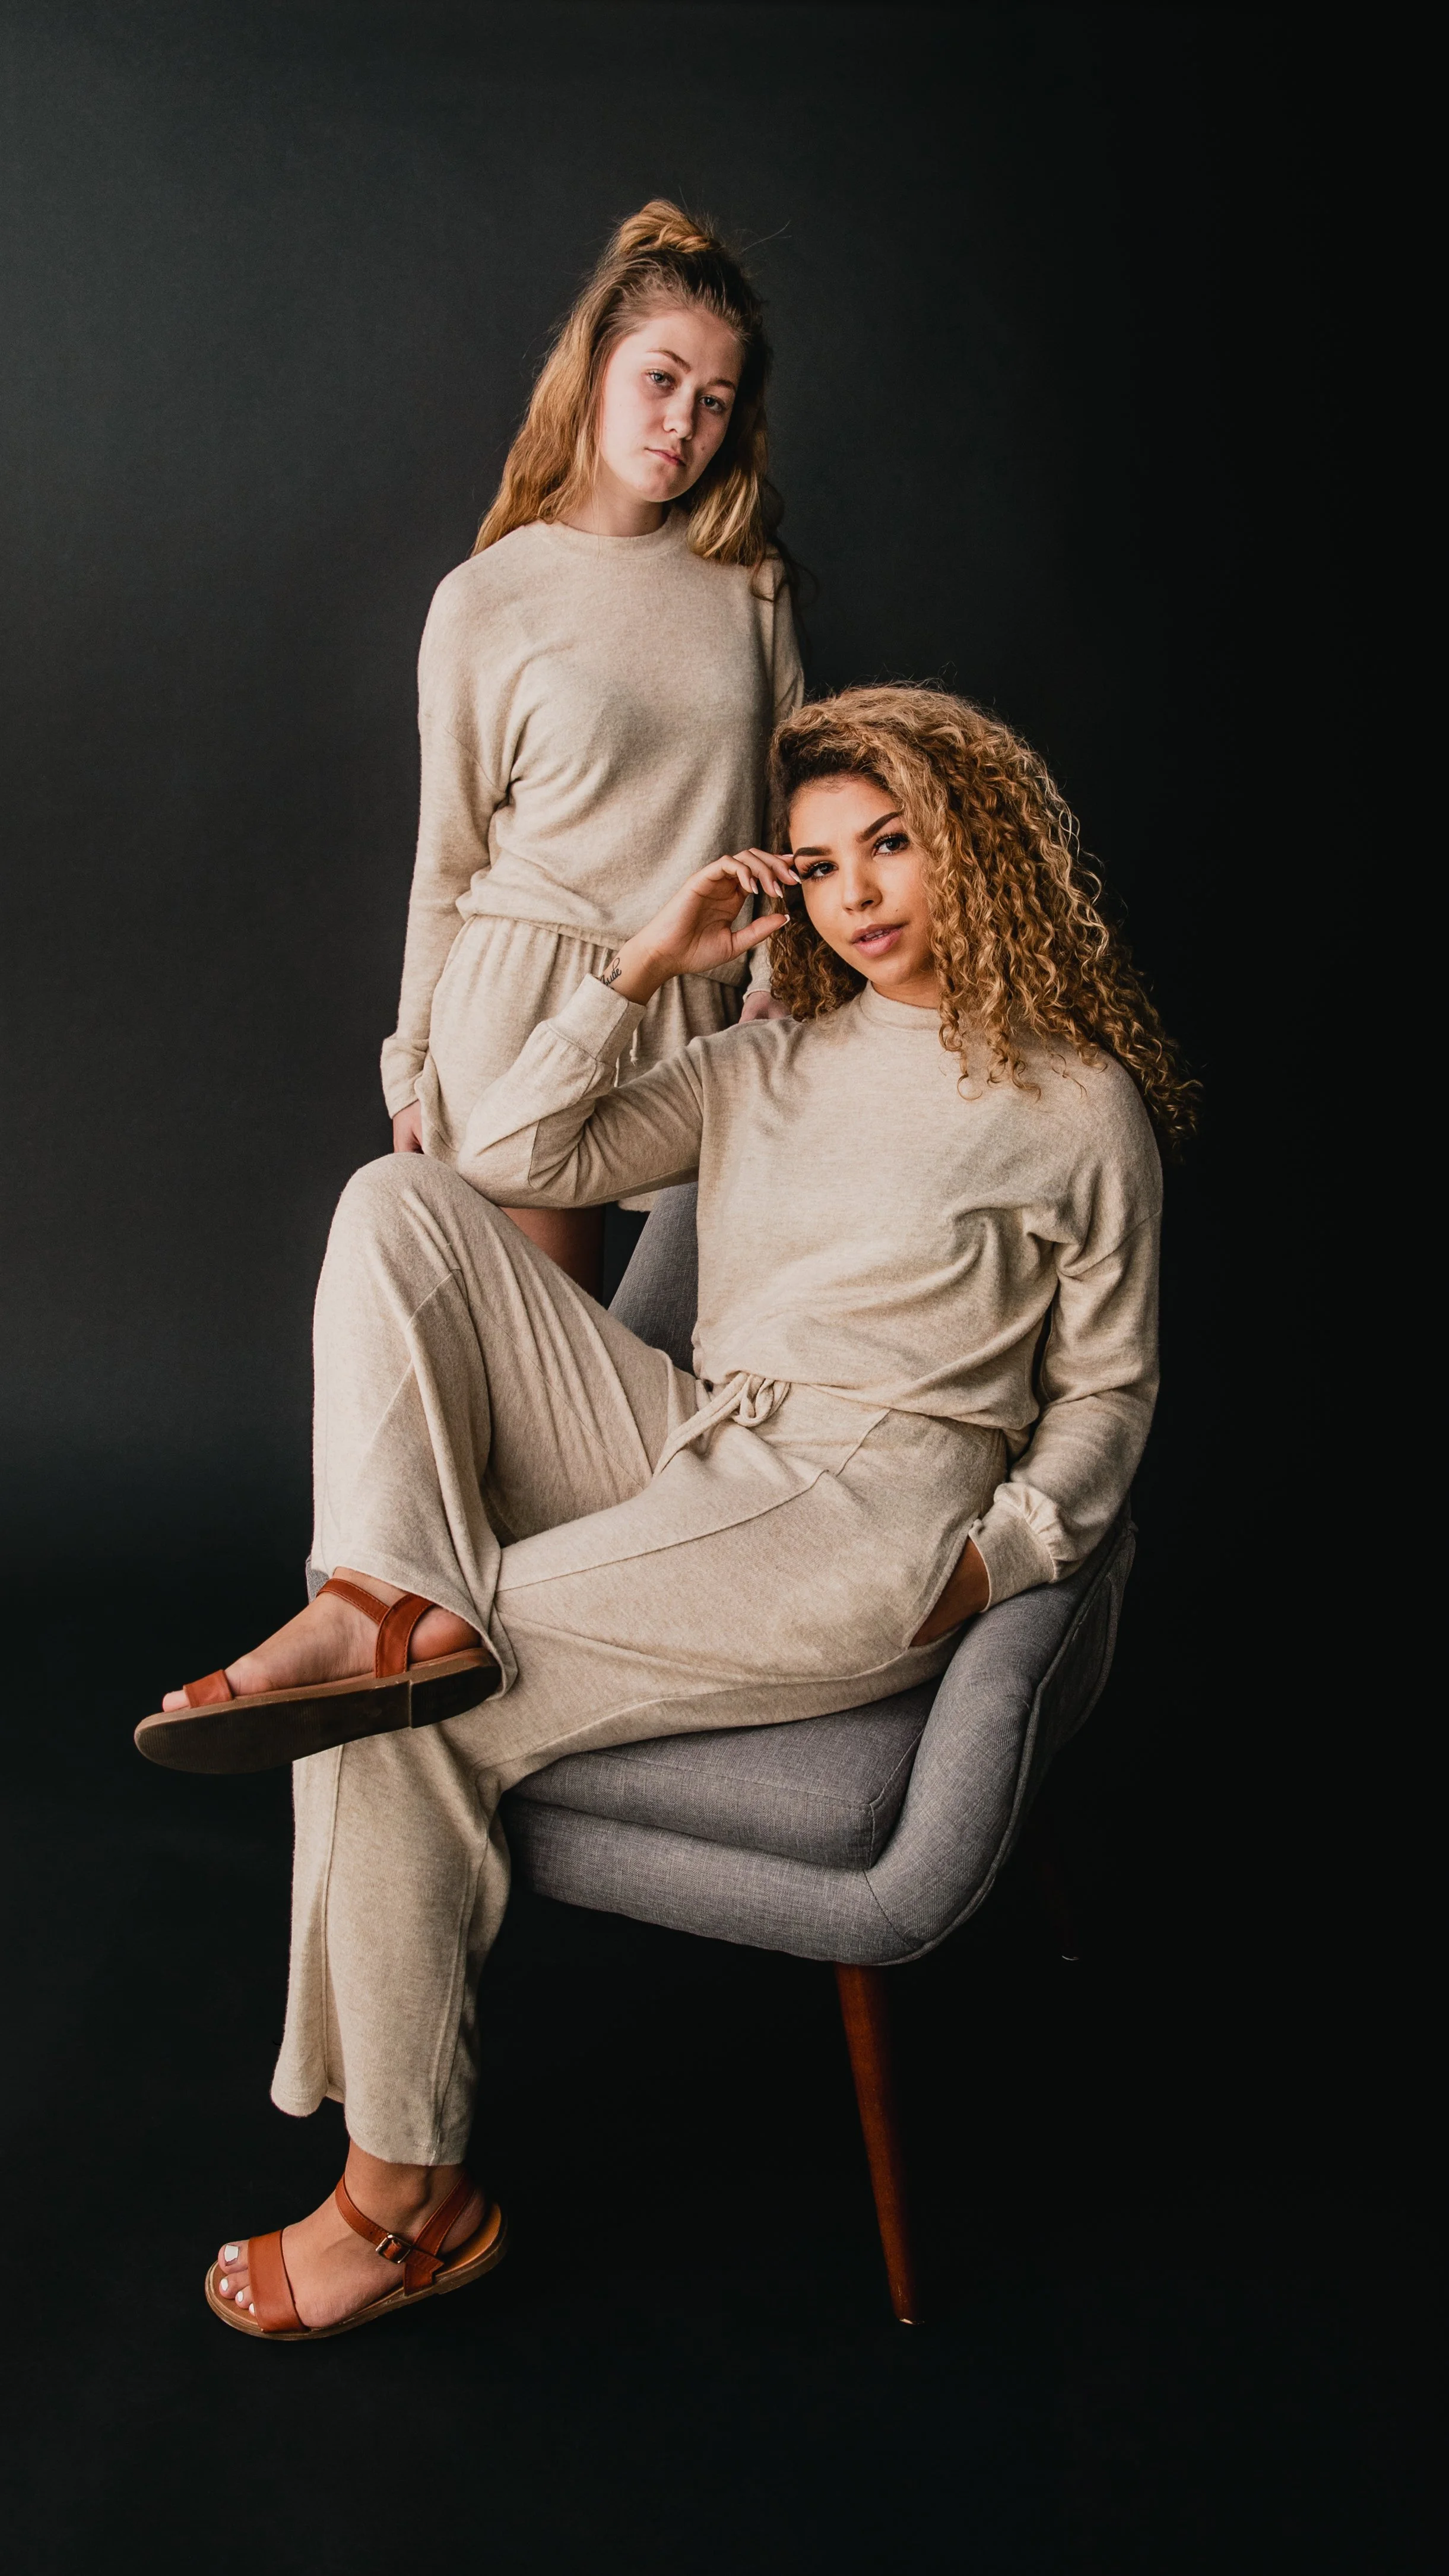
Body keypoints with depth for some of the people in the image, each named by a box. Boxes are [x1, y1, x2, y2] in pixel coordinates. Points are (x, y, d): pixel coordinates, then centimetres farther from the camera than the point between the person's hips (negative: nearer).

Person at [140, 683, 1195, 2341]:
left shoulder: (1079, 1104, 5)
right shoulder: (765, 1067, 18)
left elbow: (1105, 1393, 6)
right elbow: (515, 1159, 9)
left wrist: (994, 1557, -11)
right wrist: (644, 966, 4)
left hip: (870, 1523, -6)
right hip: (688, 1464, 6)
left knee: (416, 1711, -20)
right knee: (399, 1206, -9)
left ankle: (408, 2199, -6)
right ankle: (399, 1596, -30)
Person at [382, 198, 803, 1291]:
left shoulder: (749, 582, 8)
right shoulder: (484, 604, 0)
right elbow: (450, 861, 6)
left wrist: (779, 987, -1)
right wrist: (414, 1067, 9)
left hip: (702, 1005, 3)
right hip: (527, 1002, -2)